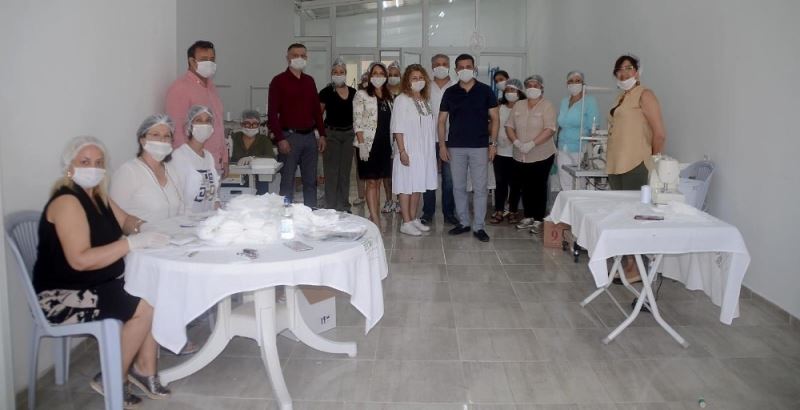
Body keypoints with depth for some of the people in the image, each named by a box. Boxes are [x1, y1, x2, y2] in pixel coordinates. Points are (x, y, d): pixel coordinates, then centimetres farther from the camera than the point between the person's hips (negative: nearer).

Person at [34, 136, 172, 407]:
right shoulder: (66, 202, -21)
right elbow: (80, 260, -31)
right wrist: (133, 243, -32)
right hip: (63, 295, -9)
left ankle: (145, 369, 4)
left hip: (98, 284, 9)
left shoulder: (97, 196, 8)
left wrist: (137, 226, -3)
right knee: (144, 307, -21)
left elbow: (124, 221, 21)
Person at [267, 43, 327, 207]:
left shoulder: (309, 81, 13)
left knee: (311, 180, 9)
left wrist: (322, 134, 9)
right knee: (287, 181, 0)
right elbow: (272, 113, -8)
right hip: (289, 136, -5)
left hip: (310, 136, 5)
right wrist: (280, 138, -15)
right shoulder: (279, 81, -3)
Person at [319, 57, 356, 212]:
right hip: (331, 133, -4)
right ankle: (331, 207, 6)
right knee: (331, 171, -1)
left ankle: (344, 206, 20)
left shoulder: (353, 92, 7)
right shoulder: (326, 92, -5)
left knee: (345, 171, 11)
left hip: (349, 134, 4)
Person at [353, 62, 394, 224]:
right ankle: (375, 219, -7)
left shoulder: (388, 97, 14)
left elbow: (390, 122, 15)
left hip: (384, 144, 6)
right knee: (371, 182, -6)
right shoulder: (362, 95, -2)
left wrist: (393, 144, 10)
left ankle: (375, 215, 16)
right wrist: (361, 144, -16)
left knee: (377, 181, 10)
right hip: (369, 143, -5)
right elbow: (357, 122, -8)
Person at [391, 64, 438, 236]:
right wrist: (402, 151, -18)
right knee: (407, 186, -3)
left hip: (425, 151, 7)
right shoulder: (402, 100, -7)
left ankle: (413, 219, 22)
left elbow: (431, 126, 15)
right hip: (409, 151, -7)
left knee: (418, 186, 12)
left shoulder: (426, 100, 13)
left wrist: (432, 150, 10)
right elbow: (397, 128, -12)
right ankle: (406, 223, 3)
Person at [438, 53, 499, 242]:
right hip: (455, 147, 2)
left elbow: (494, 118, 2)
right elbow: (442, 120, 7)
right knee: (458, 187, 9)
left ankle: (478, 226, 8)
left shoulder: (485, 91, 1)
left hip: (480, 147, -2)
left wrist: (493, 143, -5)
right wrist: (442, 144, -1)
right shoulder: (450, 93, 5)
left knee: (480, 188, 0)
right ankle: (463, 222, 21)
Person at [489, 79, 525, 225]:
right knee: (500, 183, 6)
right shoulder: (499, 108, 7)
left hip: (516, 153, -3)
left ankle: (513, 211, 17)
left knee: (514, 184, 6)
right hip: (500, 152, 3)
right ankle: (498, 211, 13)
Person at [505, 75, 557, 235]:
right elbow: (509, 126, 5)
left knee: (539, 188, 2)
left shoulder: (547, 106, -7)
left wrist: (532, 144, -26)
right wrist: (516, 142, -13)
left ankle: (539, 220, 11)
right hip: (520, 157, 5)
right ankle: (528, 217, 25)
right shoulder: (518, 106, 8)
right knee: (525, 187, 12)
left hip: (541, 156, -5)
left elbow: (550, 129, -17)